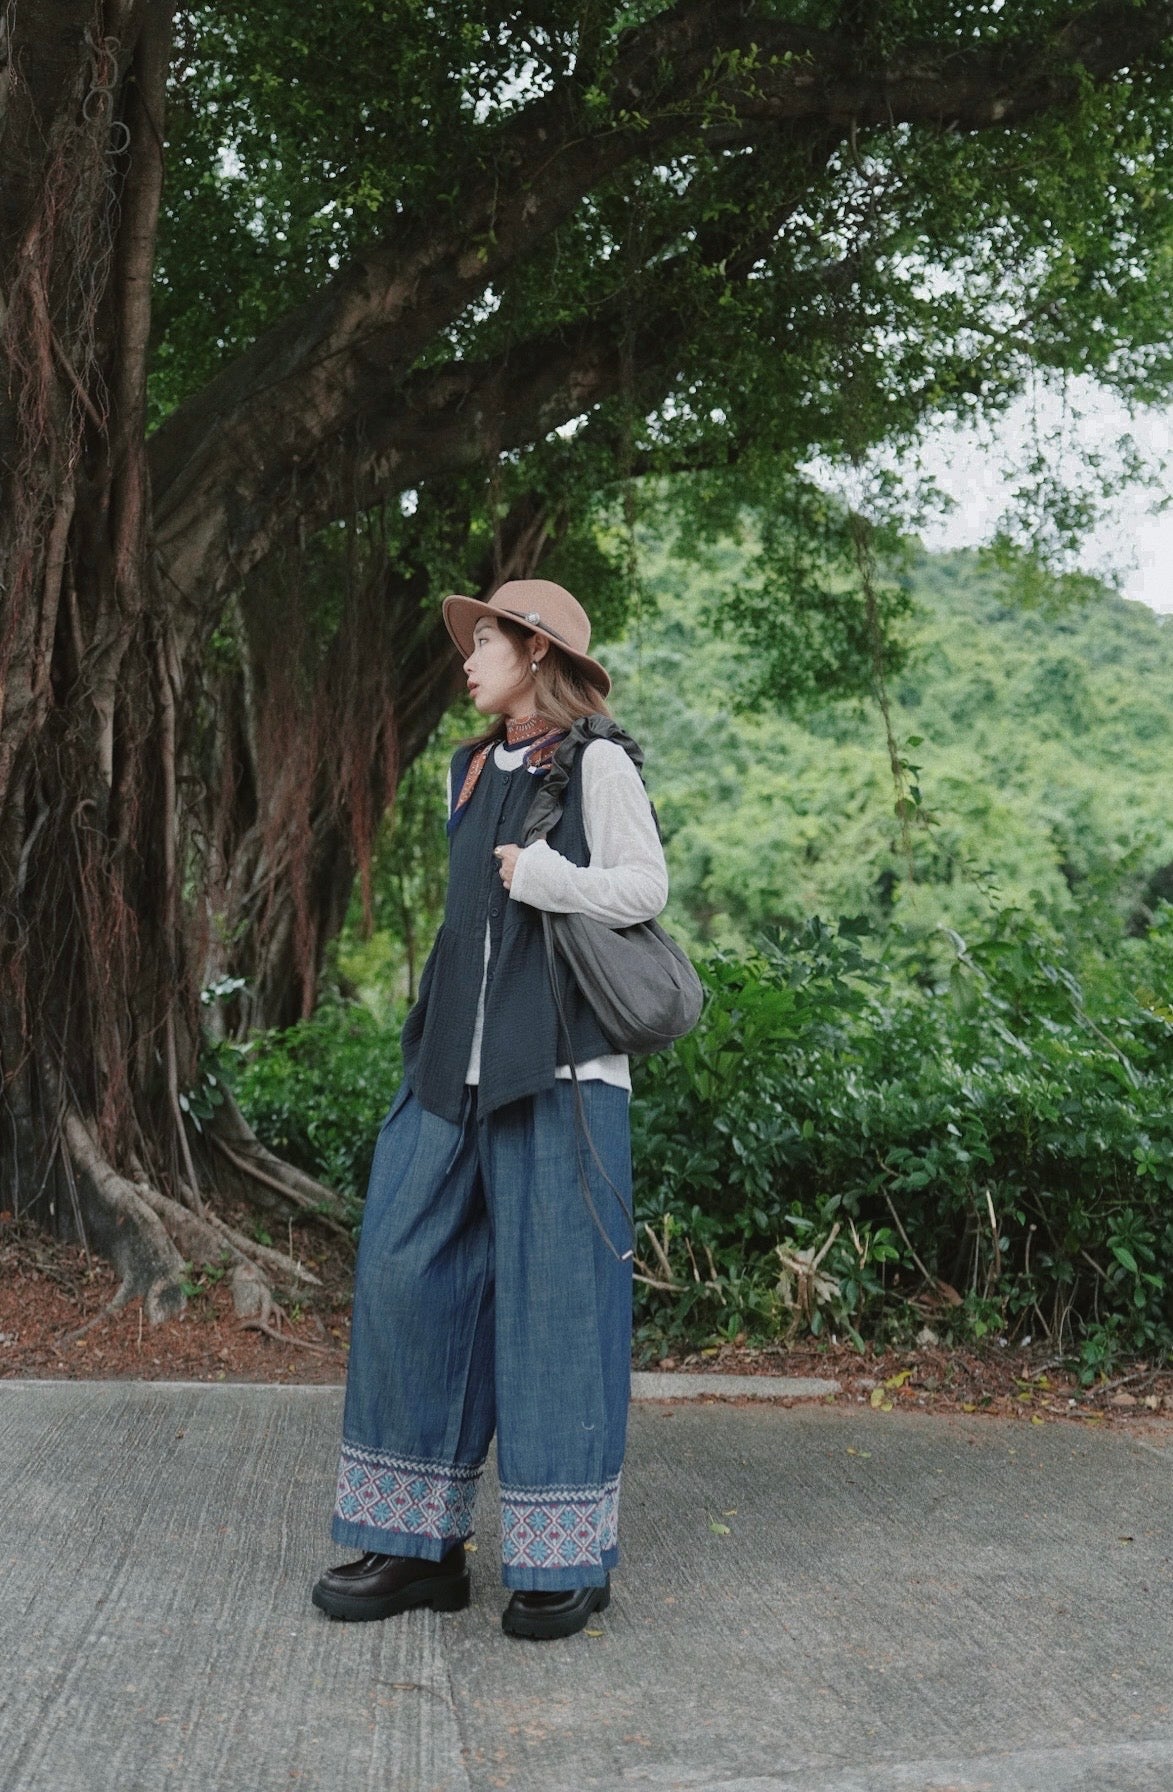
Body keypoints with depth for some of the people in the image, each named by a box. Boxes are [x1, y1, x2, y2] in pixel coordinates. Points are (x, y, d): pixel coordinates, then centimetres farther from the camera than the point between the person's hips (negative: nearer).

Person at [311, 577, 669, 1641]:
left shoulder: (595, 761, -1)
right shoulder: (470, 772, 19)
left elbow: (644, 887, -6)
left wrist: (534, 874, -11)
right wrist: (431, 1051, 18)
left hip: (558, 1070, -7)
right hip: (457, 1068, 7)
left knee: (553, 1294, -3)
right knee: (406, 1275, 3)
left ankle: (566, 1558, 10)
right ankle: (420, 1543, 14)